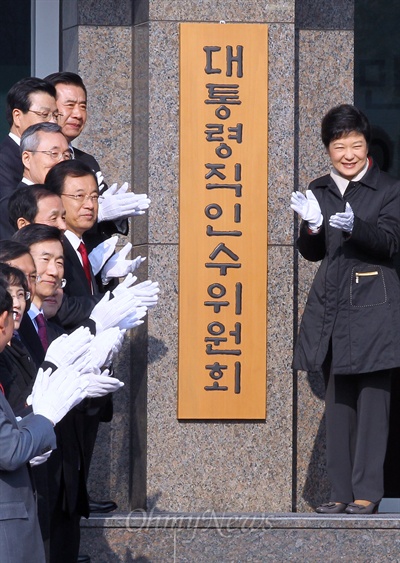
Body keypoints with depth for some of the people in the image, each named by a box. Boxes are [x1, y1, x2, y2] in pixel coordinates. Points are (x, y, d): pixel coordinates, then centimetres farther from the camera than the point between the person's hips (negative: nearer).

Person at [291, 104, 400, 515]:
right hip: (330, 307, 5)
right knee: (337, 401, 7)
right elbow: (311, 253, 10)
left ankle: (366, 492, -2)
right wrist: (312, 226, -11)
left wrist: (355, 228, -30)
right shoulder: (318, 191, 13)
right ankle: (341, 492, 11)